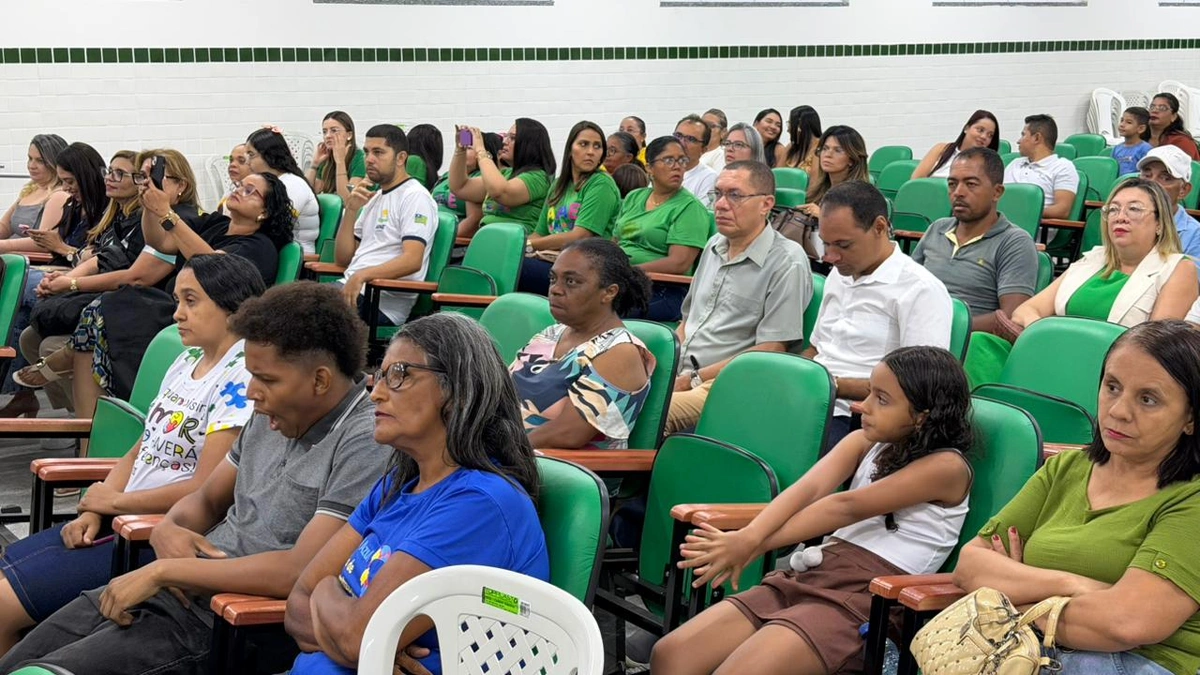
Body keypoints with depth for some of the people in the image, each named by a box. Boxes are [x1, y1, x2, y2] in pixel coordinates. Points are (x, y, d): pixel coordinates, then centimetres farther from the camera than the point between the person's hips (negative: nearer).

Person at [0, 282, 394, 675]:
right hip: (181, 590, 9)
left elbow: (300, 571, -26)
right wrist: (168, 528, -4)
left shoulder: (365, 445, -18)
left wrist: (163, 571, -19)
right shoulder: (271, 417, 11)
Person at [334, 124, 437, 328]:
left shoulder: (415, 196, -3)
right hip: (351, 288, 8)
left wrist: (362, 275, -29)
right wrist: (351, 210, 8)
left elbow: (412, 261, -18)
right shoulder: (374, 199, 25)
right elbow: (343, 258, 20)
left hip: (384, 303, -8)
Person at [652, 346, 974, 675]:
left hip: (863, 601, -7)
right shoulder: (863, 442, 16)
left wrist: (753, 545, -15)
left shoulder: (947, 466, -5)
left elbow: (847, 508, -11)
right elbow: (810, 488, -3)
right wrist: (749, 536, -22)